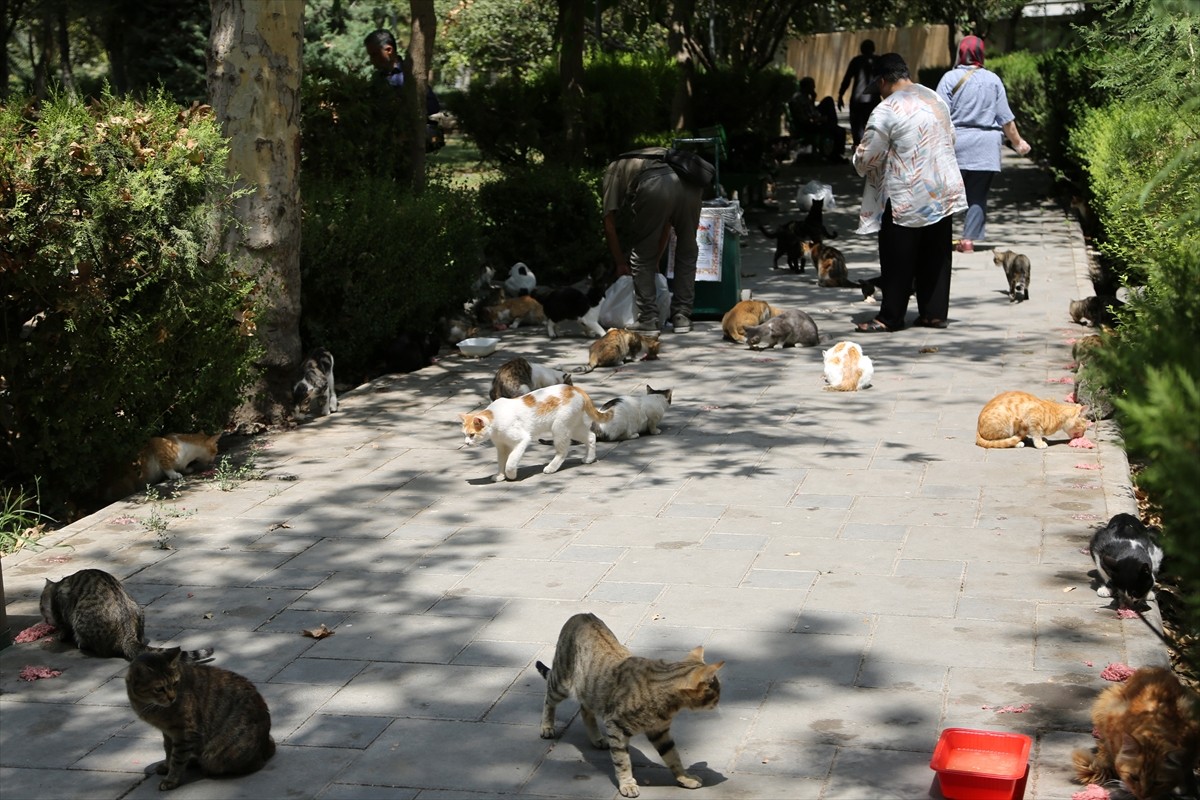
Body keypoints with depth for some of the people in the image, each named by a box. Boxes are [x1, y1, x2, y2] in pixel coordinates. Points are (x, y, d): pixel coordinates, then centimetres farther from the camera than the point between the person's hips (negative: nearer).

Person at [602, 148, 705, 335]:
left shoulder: (614, 169, 34)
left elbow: (609, 224, 26)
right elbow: (667, 223, 44)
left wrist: (621, 263, 37)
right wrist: (656, 260, 50)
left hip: (653, 186, -4)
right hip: (690, 184, 4)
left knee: (642, 257, 15)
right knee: (687, 253, 23)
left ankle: (648, 320, 12)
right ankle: (682, 317, 24)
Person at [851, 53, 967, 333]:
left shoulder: (885, 111, -16)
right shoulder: (936, 98, 8)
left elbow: (867, 158, -11)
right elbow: (951, 137, 20)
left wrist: (859, 159, 11)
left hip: (906, 199, -7)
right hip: (944, 192, 7)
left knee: (898, 260, 2)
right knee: (936, 255, 12)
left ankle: (890, 317, 9)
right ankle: (934, 312, 17)